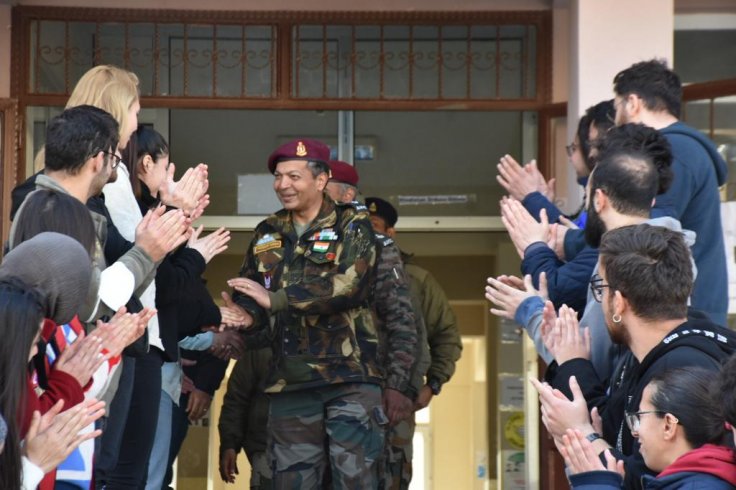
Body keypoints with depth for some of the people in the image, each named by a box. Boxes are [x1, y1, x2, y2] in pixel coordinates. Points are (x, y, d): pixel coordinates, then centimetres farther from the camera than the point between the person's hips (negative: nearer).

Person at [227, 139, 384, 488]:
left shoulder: (352, 226, 1)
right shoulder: (267, 235, 16)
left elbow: (348, 285, -16)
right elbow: (247, 304, 14)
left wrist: (275, 299, -19)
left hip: (350, 378, -4)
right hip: (290, 382, 5)